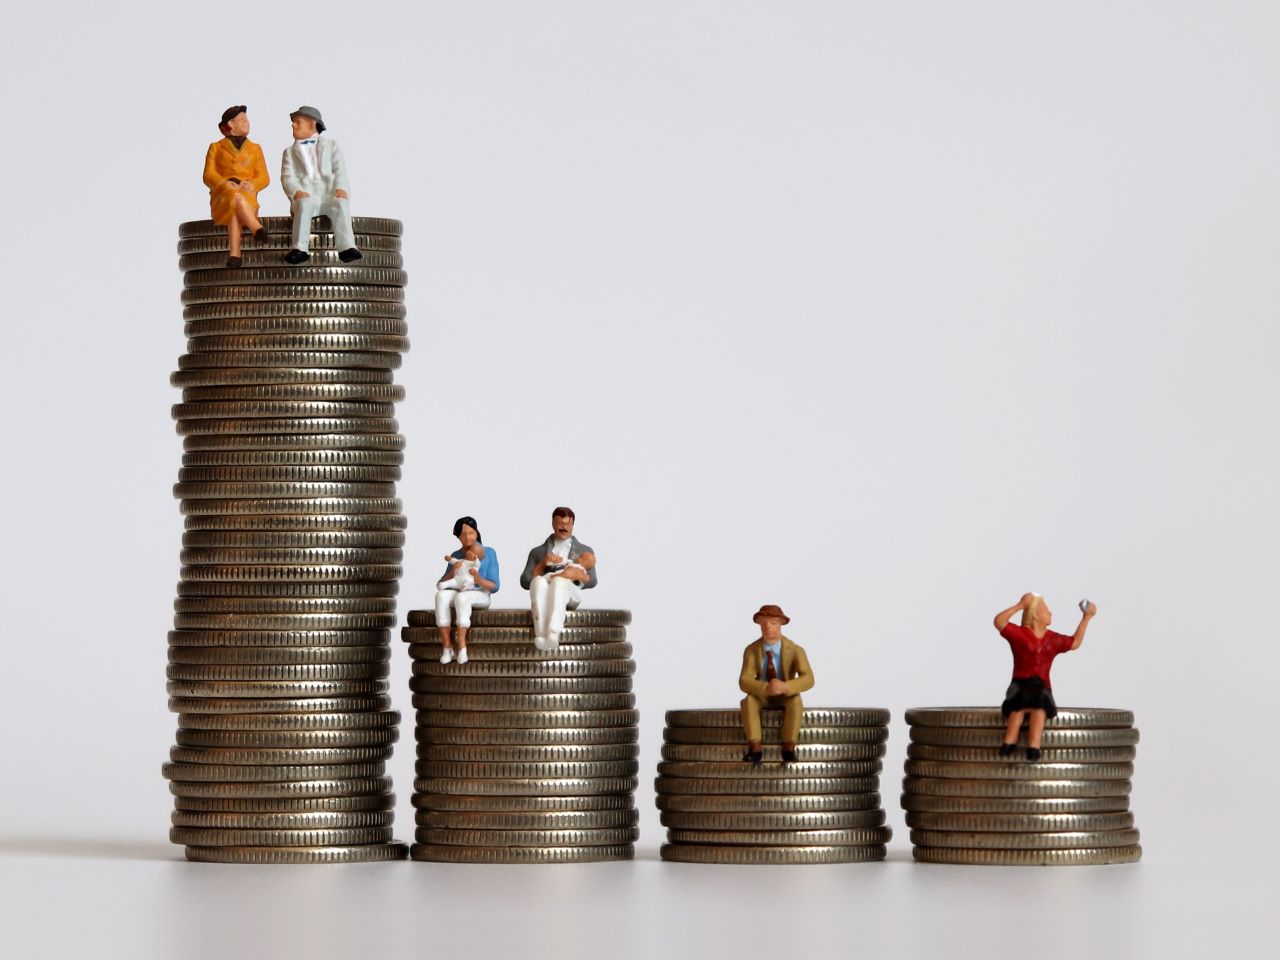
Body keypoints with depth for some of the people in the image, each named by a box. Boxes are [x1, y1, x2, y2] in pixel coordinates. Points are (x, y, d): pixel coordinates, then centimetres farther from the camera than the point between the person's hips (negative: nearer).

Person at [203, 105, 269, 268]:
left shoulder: (255, 149, 24)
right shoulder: (216, 148, 19)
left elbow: (264, 178, 12)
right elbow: (209, 176, 4)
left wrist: (251, 184, -13)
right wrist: (225, 183, -19)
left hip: (248, 197, 1)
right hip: (222, 198, -1)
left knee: (235, 211, -37)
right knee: (235, 198, -39)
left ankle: (233, 254, -53)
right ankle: (258, 230, -51)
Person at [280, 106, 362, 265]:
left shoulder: (331, 145, 24)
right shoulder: (290, 152, 26)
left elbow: (340, 170, 9)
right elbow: (288, 178, 8)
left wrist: (341, 189, -14)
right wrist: (297, 192, -15)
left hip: (329, 194, 0)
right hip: (304, 196, 0)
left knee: (340, 204, -35)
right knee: (304, 203, -36)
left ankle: (346, 248, -53)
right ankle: (300, 250, -50)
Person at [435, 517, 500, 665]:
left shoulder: (489, 553, 7)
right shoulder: (456, 556, 15)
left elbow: (495, 586, 1)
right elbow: (441, 584, 9)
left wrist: (480, 580, -19)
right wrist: (452, 572, -10)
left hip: (480, 595, -3)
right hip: (457, 591, 3)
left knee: (461, 597, -39)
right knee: (441, 595, -33)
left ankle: (461, 646, -40)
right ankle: (446, 646, -37)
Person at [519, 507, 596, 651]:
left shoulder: (585, 551, 27)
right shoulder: (538, 552, 29)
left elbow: (592, 581, 11)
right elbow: (525, 581, 16)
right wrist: (543, 563, 0)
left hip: (570, 593, -1)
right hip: (543, 593, 1)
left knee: (559, 581, -39)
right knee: (539, 581, -37)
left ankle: (553, 633, -63)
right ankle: (541, 634, -57)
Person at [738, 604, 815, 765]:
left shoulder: (795, 650, -16)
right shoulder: (751, 650, -13)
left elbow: (808, 679, -26)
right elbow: (744, 681, -22)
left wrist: (785, 686, -46)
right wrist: (766, 688, -43)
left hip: (787, 696, -1)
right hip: (761, 696, 1)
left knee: (796, 701, -36)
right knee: (748, 701, -33)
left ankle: (788, 748, -32)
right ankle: (755, 748, -35)